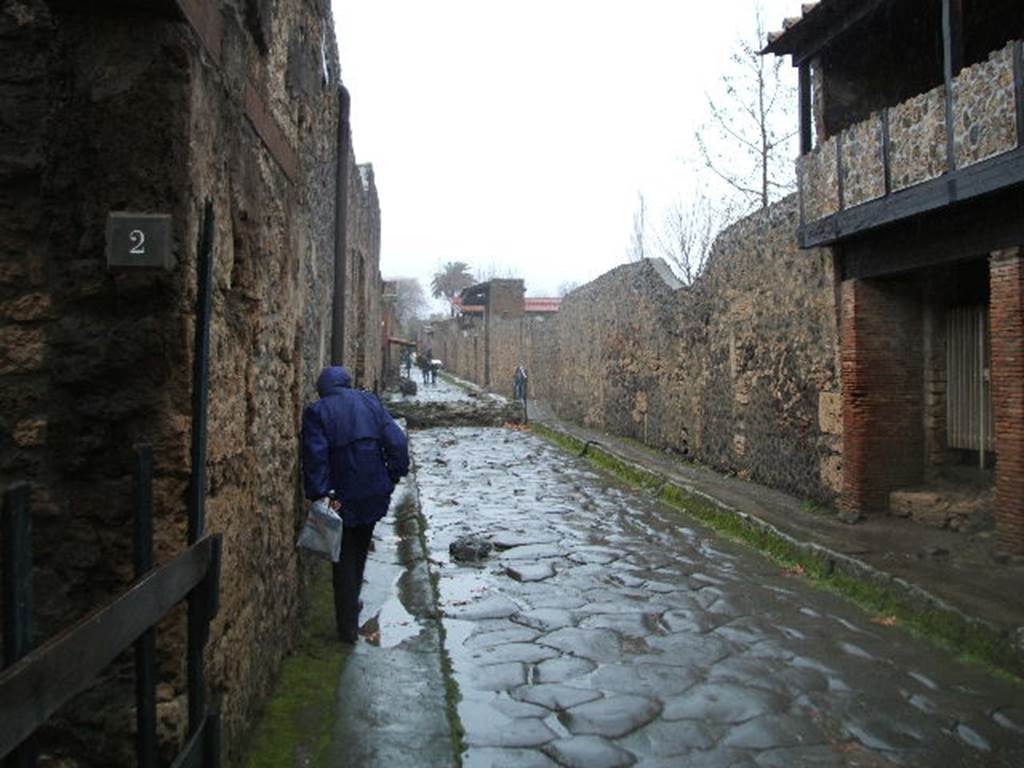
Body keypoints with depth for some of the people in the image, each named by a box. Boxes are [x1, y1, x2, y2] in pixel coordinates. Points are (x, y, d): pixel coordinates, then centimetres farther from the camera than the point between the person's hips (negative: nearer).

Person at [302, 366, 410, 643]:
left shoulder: (316, 412, -6)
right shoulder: (370, 402, 3)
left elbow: (315, 457, -18)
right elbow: (397, 441, -3)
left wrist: (319, 495, -16)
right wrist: (393, 477, 4)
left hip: (341, 498, -3)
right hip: (374, 495, 3)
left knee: (344, 560, 9)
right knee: (359, 552, 23)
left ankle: (348, 626, 13)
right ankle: (352, 604, 37)